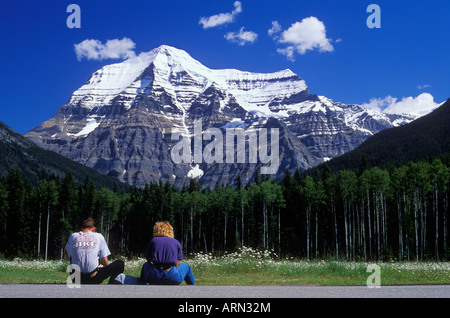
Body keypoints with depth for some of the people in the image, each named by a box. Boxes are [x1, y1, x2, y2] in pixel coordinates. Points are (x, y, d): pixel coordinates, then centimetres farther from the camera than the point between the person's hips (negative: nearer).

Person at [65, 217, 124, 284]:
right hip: (93, 279, -3)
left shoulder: (73, 237, 8)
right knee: (120, 263, 14)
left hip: (77, 279, 3)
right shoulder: (98, 236, 3)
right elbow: (105, 262, 4)